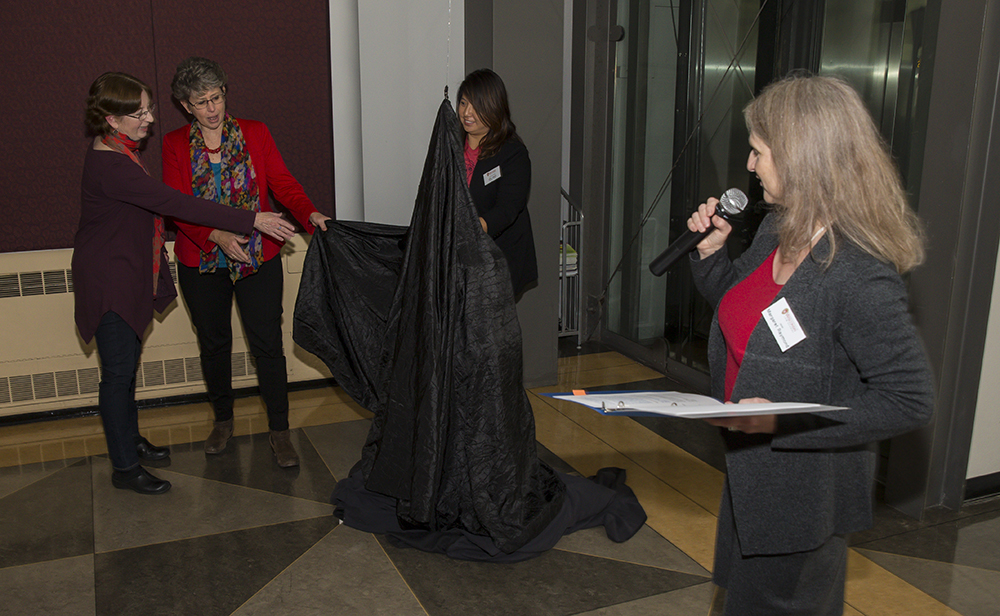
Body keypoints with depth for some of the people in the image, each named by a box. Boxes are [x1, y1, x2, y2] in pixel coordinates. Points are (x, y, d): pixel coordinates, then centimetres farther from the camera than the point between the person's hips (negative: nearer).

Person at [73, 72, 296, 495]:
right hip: (108, 280, -10)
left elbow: (151, 206, 16)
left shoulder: (116, 153, 6)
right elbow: (177, 204, -32)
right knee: (119, 370, -1)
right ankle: (124, 468, 11)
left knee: (127, 364, 19)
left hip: (128, 274, 10)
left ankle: (130, 441, 35)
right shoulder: (109, 166, -27)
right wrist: (252, 220, -32)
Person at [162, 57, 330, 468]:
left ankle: (279, 431, 11)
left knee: (267, 344, -1)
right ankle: (223, 420, 35)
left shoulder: (255, 133, 1)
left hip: (258, 257, -1)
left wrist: (309, 213, -27)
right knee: (214, 344, 15)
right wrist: (216, 234, -27)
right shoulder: (175, 145, 0)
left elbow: (282, 181, -6)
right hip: (202, 261, 2)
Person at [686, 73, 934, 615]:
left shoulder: (858, 276, -30)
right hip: (750, 475, 9)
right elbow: (737, 305, 14)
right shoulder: (777, 229, -3)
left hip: (802, 498, -8)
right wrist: (709, 248, -5)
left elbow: (909, 400, -26)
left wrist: (783, 422, -30)